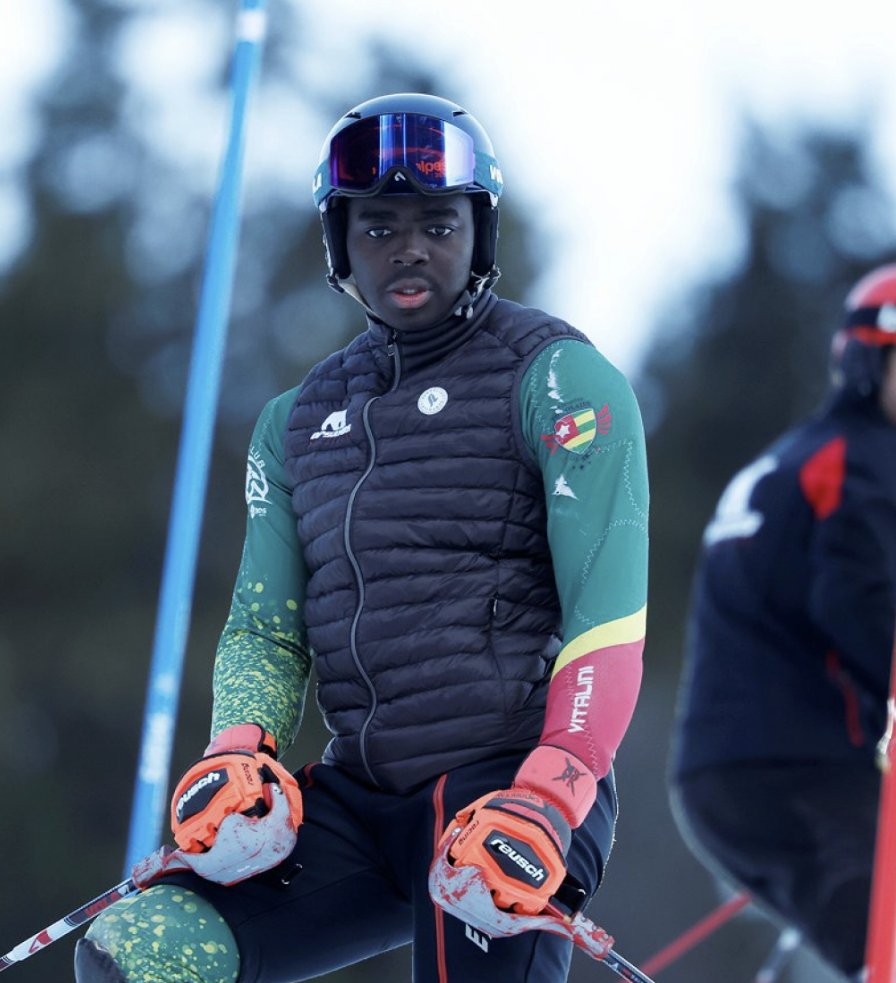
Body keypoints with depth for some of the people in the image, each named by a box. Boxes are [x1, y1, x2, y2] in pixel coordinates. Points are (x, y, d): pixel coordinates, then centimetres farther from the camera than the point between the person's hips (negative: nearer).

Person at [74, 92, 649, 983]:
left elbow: (609, 623, -10)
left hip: (510, 790, -5)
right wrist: (238, 757, -3)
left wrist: (546, 804, -23)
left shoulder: (556, 379, -1)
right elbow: (265, 630, 19)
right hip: (354, 800, 5)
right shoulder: (299, 423, 19)